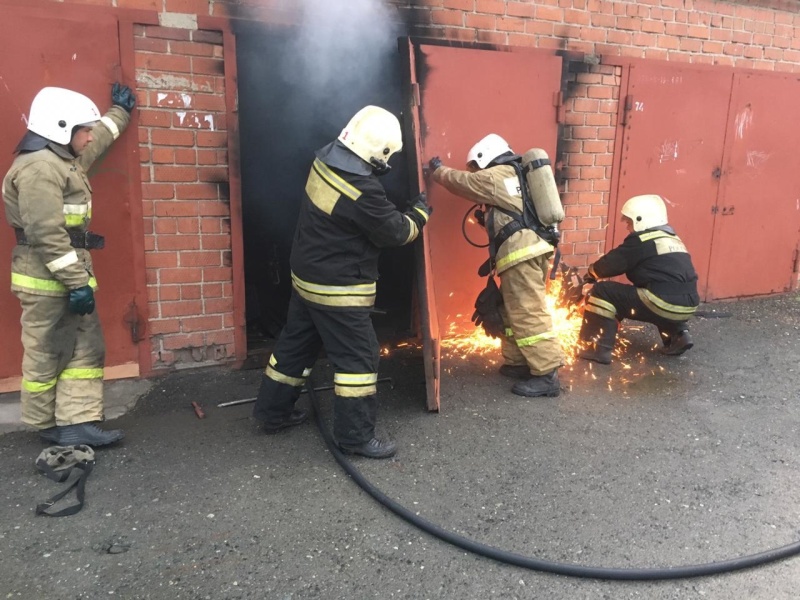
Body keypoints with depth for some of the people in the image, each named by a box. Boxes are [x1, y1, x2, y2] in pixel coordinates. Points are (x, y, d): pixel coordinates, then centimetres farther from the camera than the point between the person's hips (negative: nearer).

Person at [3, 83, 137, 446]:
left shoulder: (65, 159, 16)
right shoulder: (39, 168, -17)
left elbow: (99, 140, 38)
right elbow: (47, 234, -24)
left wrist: (120, 112, 51)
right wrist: (77, 282, -25)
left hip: (67, 275, 11)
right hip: (47, 281, -11)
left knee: (87, 349, 7)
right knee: (46, 357, 2)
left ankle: (77, 423, 9)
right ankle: (49, 426, 15)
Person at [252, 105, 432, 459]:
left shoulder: (326, 158, -2)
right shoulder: (363, 191, -27)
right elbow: (396, 232, -13)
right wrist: (420, 213, 5)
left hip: (307, 276, 9)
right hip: (338, 289, -9)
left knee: (296, 343, 20)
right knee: (358, 357, 2)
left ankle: (273, 412, 35)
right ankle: (356, 437, 11)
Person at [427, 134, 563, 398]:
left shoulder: (495, 176, -1)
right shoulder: (515, 175, 24)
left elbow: (461, 182, 9)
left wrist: (437, 170, 25)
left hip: (521, 253, -10)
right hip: (531, 249, 10)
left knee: (527, 314, -10)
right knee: (513, 311, 17)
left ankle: (547, 376, -10)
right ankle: (518, 363, 23)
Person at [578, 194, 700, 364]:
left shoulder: (641, 240, -6)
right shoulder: (672, 239, 22)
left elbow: (613, 263, -2)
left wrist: (591, 272, 20)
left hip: (666, 304, -9)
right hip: (687, 306, 9)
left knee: (602, 292, -4)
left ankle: (598, 349, -7)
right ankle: (678, 336, 23)